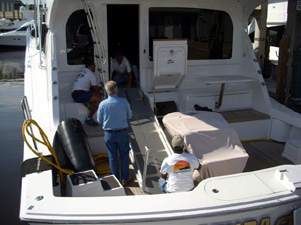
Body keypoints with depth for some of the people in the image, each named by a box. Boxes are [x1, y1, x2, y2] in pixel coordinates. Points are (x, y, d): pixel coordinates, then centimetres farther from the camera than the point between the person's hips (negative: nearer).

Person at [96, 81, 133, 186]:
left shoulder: (102, 104, -13)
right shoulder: (124, 101, -15)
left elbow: (100, 121, -1)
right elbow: (130, 115, 0)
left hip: (109, 134, 1)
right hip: (122, 133, 0)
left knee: (113, 157, 15)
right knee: (124, 156, 15)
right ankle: (125, 179, 25)